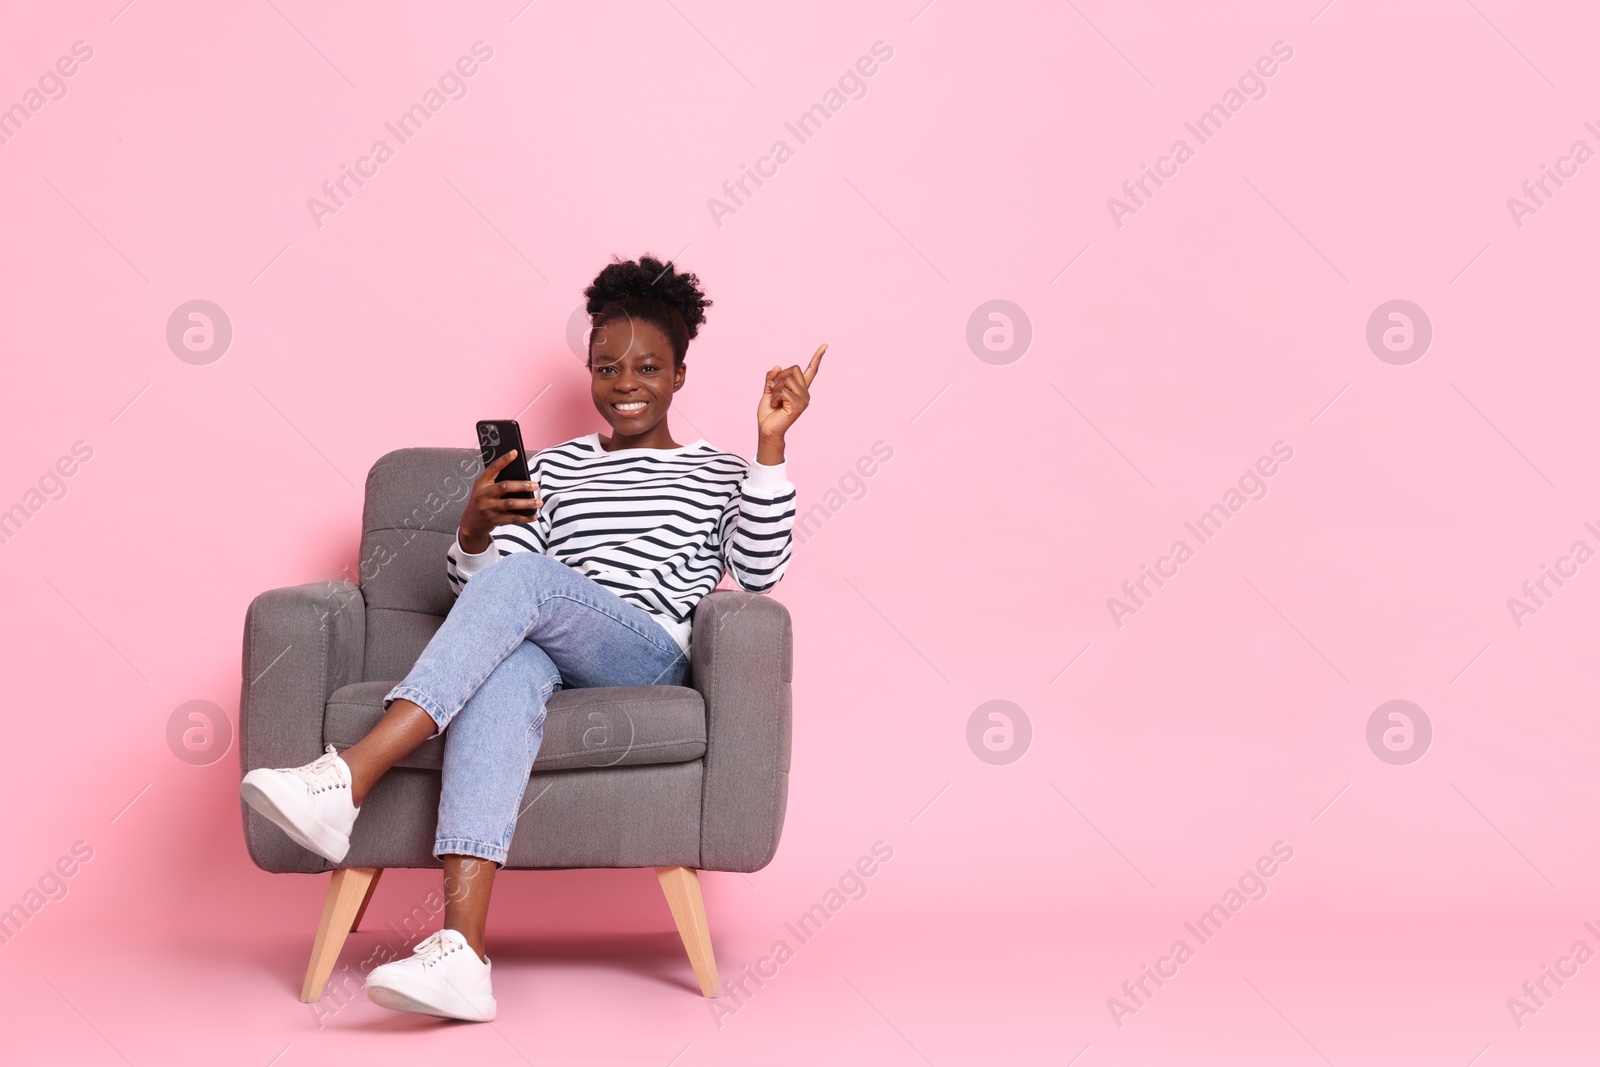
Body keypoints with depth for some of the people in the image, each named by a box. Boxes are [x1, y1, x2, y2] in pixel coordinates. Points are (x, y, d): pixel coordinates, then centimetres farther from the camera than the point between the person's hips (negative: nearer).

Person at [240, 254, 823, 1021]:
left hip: (646, 654, -2)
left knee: (523, 577, -34)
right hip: (544, 651, 2)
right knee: (506, 668, -39)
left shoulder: (721, 475, 21)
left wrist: (770, 443, -6)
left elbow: (757, 572, 0)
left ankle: (351, 773, -46)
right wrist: (474, 531, -6)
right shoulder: (553, 468, 28)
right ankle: (461, 952, -57)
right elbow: (477, 585, 17)